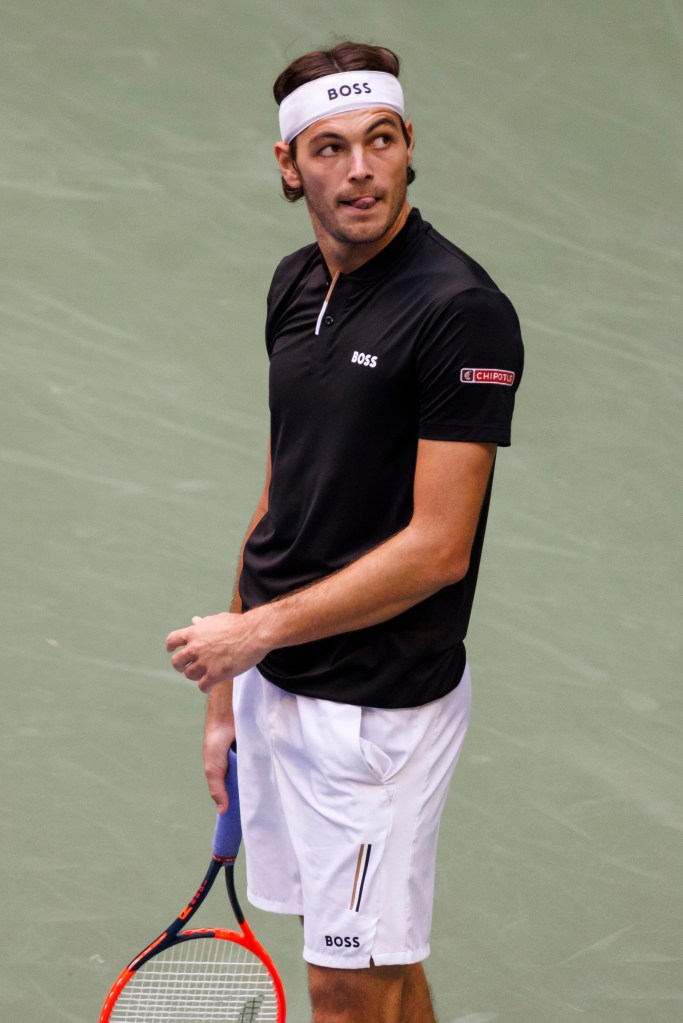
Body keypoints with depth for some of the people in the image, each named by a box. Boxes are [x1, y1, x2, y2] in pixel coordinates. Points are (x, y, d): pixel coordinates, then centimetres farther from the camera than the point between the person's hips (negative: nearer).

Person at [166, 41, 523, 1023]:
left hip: (379, 708, -7)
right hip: (277, 686, 7)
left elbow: (438, 547, -20)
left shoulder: (461, 310, -18)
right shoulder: (295, 287, 7)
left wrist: (256, 630, -16)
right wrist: (229, 692, 15)